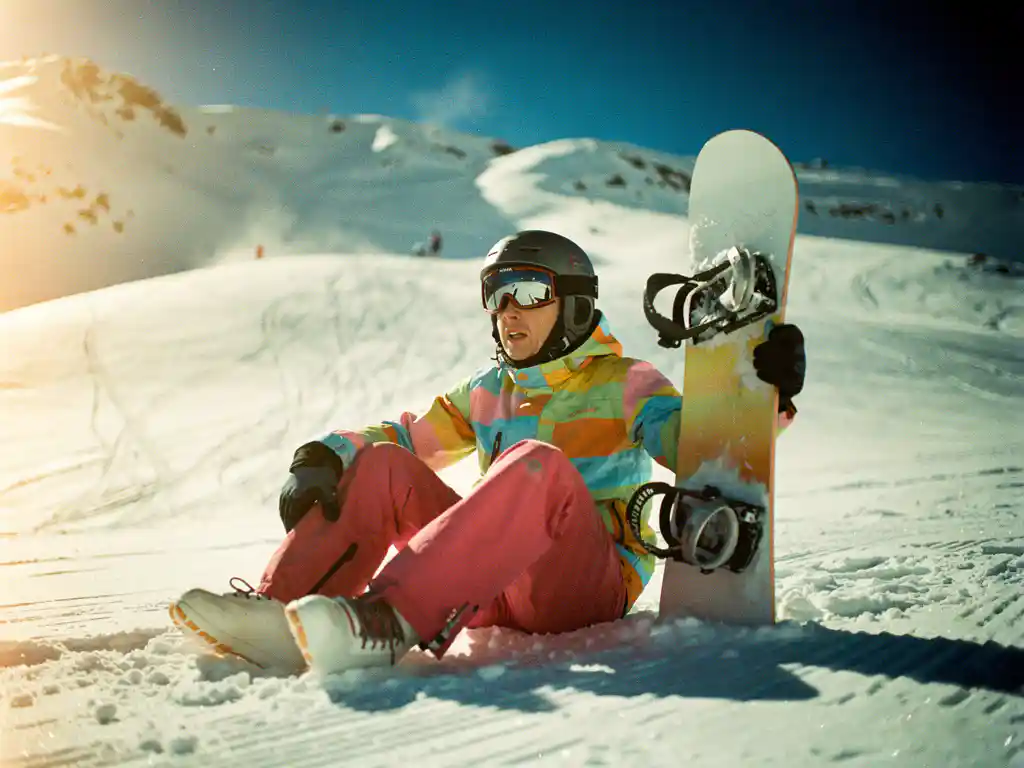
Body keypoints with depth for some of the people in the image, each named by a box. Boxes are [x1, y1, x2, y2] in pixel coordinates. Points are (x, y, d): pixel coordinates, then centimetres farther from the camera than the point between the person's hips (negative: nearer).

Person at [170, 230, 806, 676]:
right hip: (495, 590, 5)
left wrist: (769, 395, -22)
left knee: (537, 462, -33)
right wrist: (326, 455, -1)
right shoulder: (484, 394, 20)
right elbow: (404, 436, 17)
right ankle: (280, 609, -27)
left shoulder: (625, 384, 6)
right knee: (382, 464, -7)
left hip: (591, 587, -5)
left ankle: (390, 621, -48)